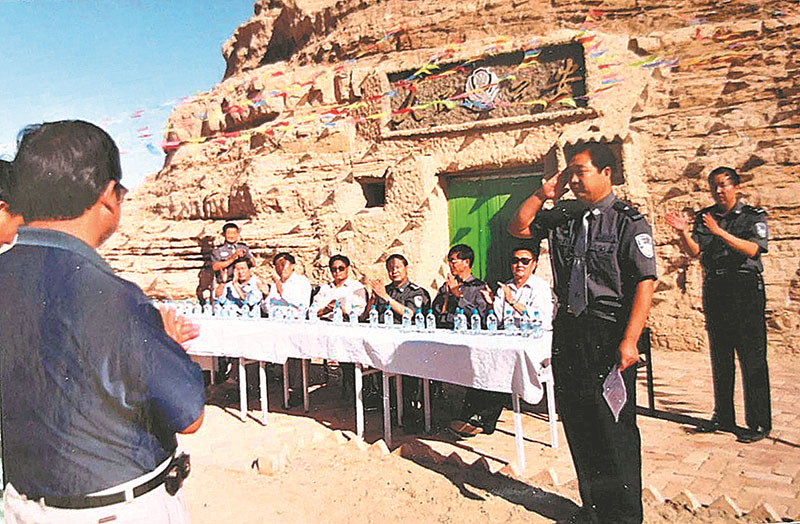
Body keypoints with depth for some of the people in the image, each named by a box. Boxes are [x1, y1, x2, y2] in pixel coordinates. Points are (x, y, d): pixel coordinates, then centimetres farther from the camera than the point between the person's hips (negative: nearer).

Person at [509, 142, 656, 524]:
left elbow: (645, 283, -12)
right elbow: (517, 228, 20)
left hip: (609, 332, -6)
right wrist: (543, 195, 6)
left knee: (614, 426, 0)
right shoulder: (563, 216, 10)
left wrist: (629, 341, -19)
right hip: (568, 328, 6)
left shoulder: (628, 221, -7)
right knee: (576, 421, 13)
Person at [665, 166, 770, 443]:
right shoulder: (704, 217, 12)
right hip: (713, 290, 4)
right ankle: (723, 417, 20)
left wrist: (720, 232, -24)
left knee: (752, 358, -4)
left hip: (745, 288, -4)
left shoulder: (754, 216, 2)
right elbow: (694, 250, 0)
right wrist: (683, 233, -19)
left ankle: (759, 422, 4)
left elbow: (752, 249, -14)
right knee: (720, 357, 10)